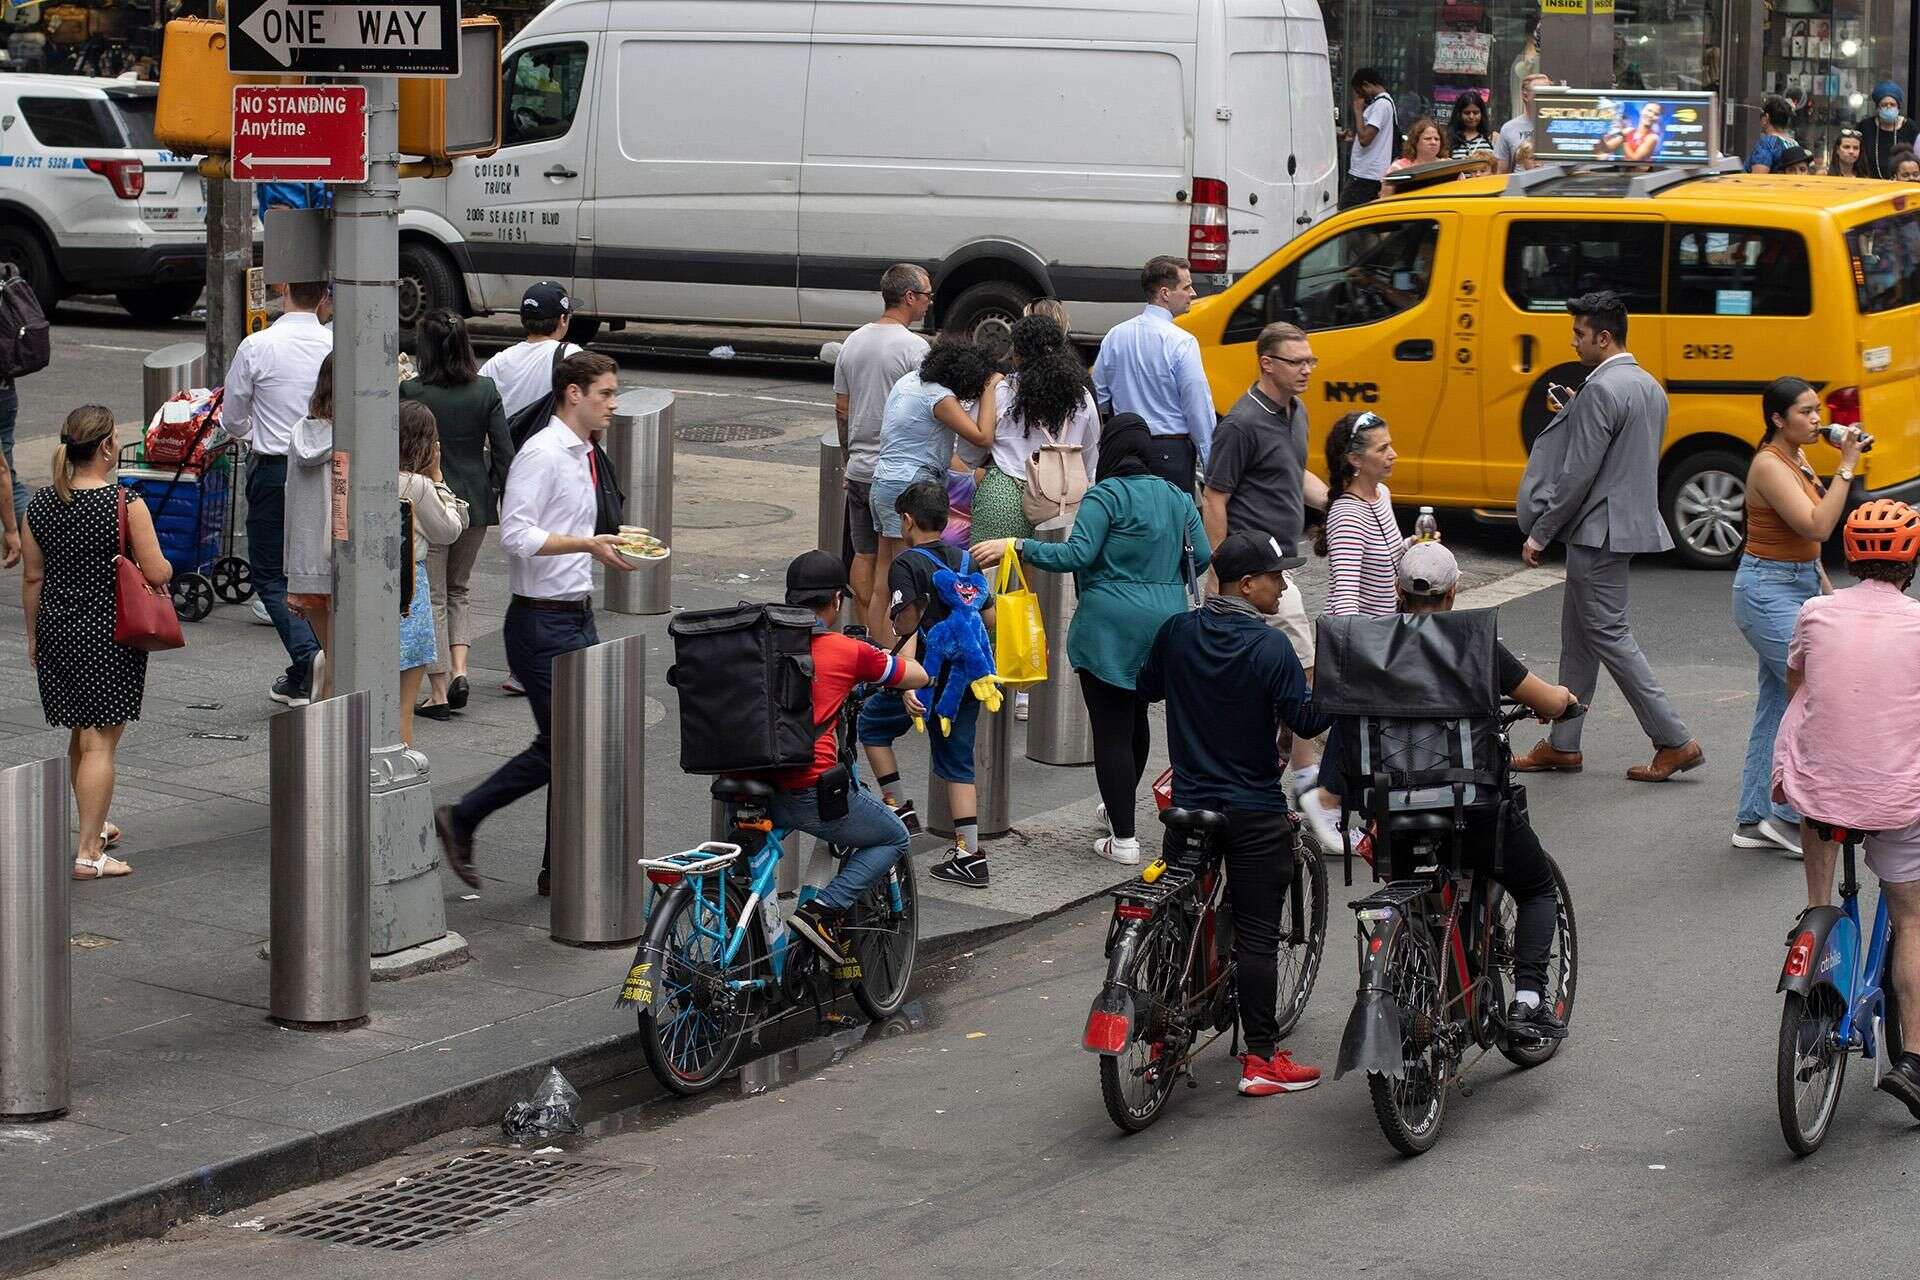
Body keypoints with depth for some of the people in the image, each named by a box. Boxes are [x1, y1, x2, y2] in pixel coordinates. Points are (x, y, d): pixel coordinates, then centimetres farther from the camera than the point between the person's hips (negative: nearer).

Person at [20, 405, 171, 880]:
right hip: (111, 636, -6)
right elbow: (157, 573, -14)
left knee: (80, 737, 21)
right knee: (99, 743, -2)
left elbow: (32, 578, 6)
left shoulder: (41, 504, 0)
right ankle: (88, 854, -4)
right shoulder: (127, 504, -15)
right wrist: (166, 566, 10)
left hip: (57, 632, 6)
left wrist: (33, 636, 17)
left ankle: (93, 828, 37)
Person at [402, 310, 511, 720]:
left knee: (432, 597, 6)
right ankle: (459, 671, 6)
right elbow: (503, 451, -3)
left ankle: (439, 692, 5)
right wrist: (506, 494, 9)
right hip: (475, 502, 3)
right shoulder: (486, 390, -4)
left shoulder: (411, 391, -15)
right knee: (459, 589, 22)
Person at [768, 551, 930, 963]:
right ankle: (824, 910, 2)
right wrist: (884, 659, 33)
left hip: (756, 788, 5)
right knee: (893, 839, 19)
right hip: (813, 790, -5)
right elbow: (918, 677, 11)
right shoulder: (847, 651, -2)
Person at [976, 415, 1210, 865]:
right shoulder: (1177, 498, 10)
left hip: (1111, 628, -7)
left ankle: (1124, 838, -6)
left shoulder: (1106, 495, -10)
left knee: (1111, 730, -4)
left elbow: (1077, 554, -20)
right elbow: (1201, 557, 11)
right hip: (1164, 625, 7)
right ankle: (1121, 804, 41)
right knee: (1136, 717, 24)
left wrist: (1017, 546, -18)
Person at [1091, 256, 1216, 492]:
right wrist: (1209, 461, -9)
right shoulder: (1181, 343, -13)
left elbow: (1099, 397, 11)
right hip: (1171, 452, -6)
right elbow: (1198, 405, -13)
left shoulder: (1115, 336, 5)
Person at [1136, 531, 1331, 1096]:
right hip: (1255, 814, -4)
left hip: (1188, 804, 4)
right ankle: (1262, 1060, 3)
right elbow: (1304, 722, -16)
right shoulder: (1270, 645, -15)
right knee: (1256, 935, 0)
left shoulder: (1176, 631, -1)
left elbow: (1147, 688, 16)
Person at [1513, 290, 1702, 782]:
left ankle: (1675, 741, -4)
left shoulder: (1601, 391, -19)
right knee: (1578, 635, 15)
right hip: (1633, 520, 10)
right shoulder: (1649, 386, 12)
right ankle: (1563, 745, 21)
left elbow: (1579, 474, -20)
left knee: (1608, 635, -4)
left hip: (1599, 531, -10)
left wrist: (1540, 533, -12)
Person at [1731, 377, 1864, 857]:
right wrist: (1846, 468, -25)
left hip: (1796, 589, 10)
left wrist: (1827, 591, 17)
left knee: (1777, 705, 11)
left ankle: (1754, 821, 17)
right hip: (1768, 594, -10)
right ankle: (1788, 816, -2)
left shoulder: (1797, 462, 11)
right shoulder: (1769, 465, -18)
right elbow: (1818, 527, -26)